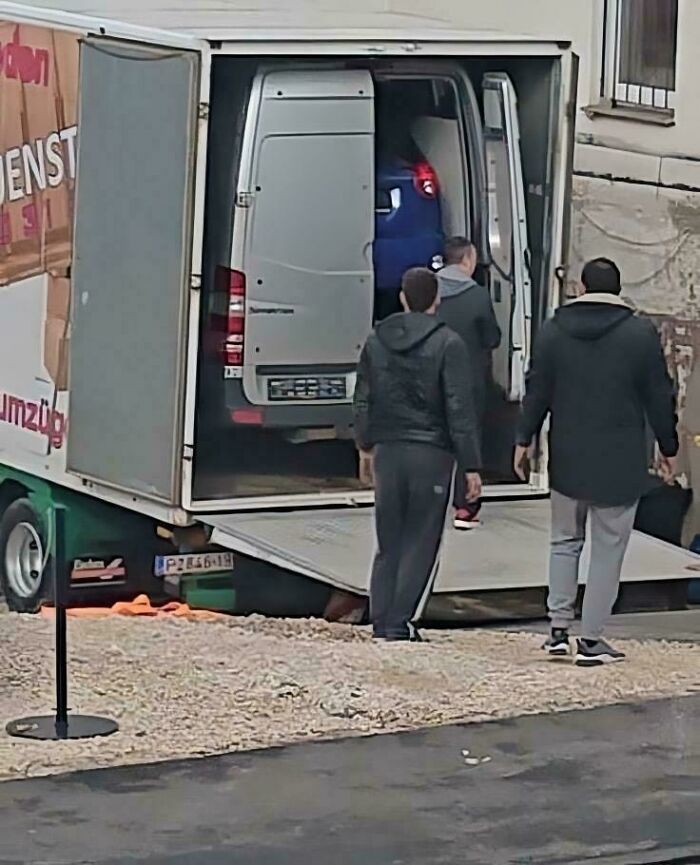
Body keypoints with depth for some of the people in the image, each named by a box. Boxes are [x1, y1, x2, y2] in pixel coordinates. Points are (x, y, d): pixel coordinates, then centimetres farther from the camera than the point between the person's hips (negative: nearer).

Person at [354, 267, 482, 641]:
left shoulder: (376, 341, 6)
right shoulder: (447, 344, -9)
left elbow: (363, 400, 14)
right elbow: (459, 409, -12)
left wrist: (365, 447, 27)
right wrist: (471, 466, -9)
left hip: (387, 451, 4)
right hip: (431, 454, -4)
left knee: (388, 541, 13)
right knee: (420, 541, 2)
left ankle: (382, 621, 10)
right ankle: (400, 623, -1)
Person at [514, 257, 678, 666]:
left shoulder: (555, 329, 1)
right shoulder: (641, 333, -7)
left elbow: (537, 390, 4)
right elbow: (660, 396, -3)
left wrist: (524, 440, 14)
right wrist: (668, 447, 8)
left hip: (568, 459, 3)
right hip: (620, 462, -3)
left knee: (565, 541, 17)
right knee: (609, 548, 4)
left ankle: (559, 629, 12)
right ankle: (591, 640, 4)